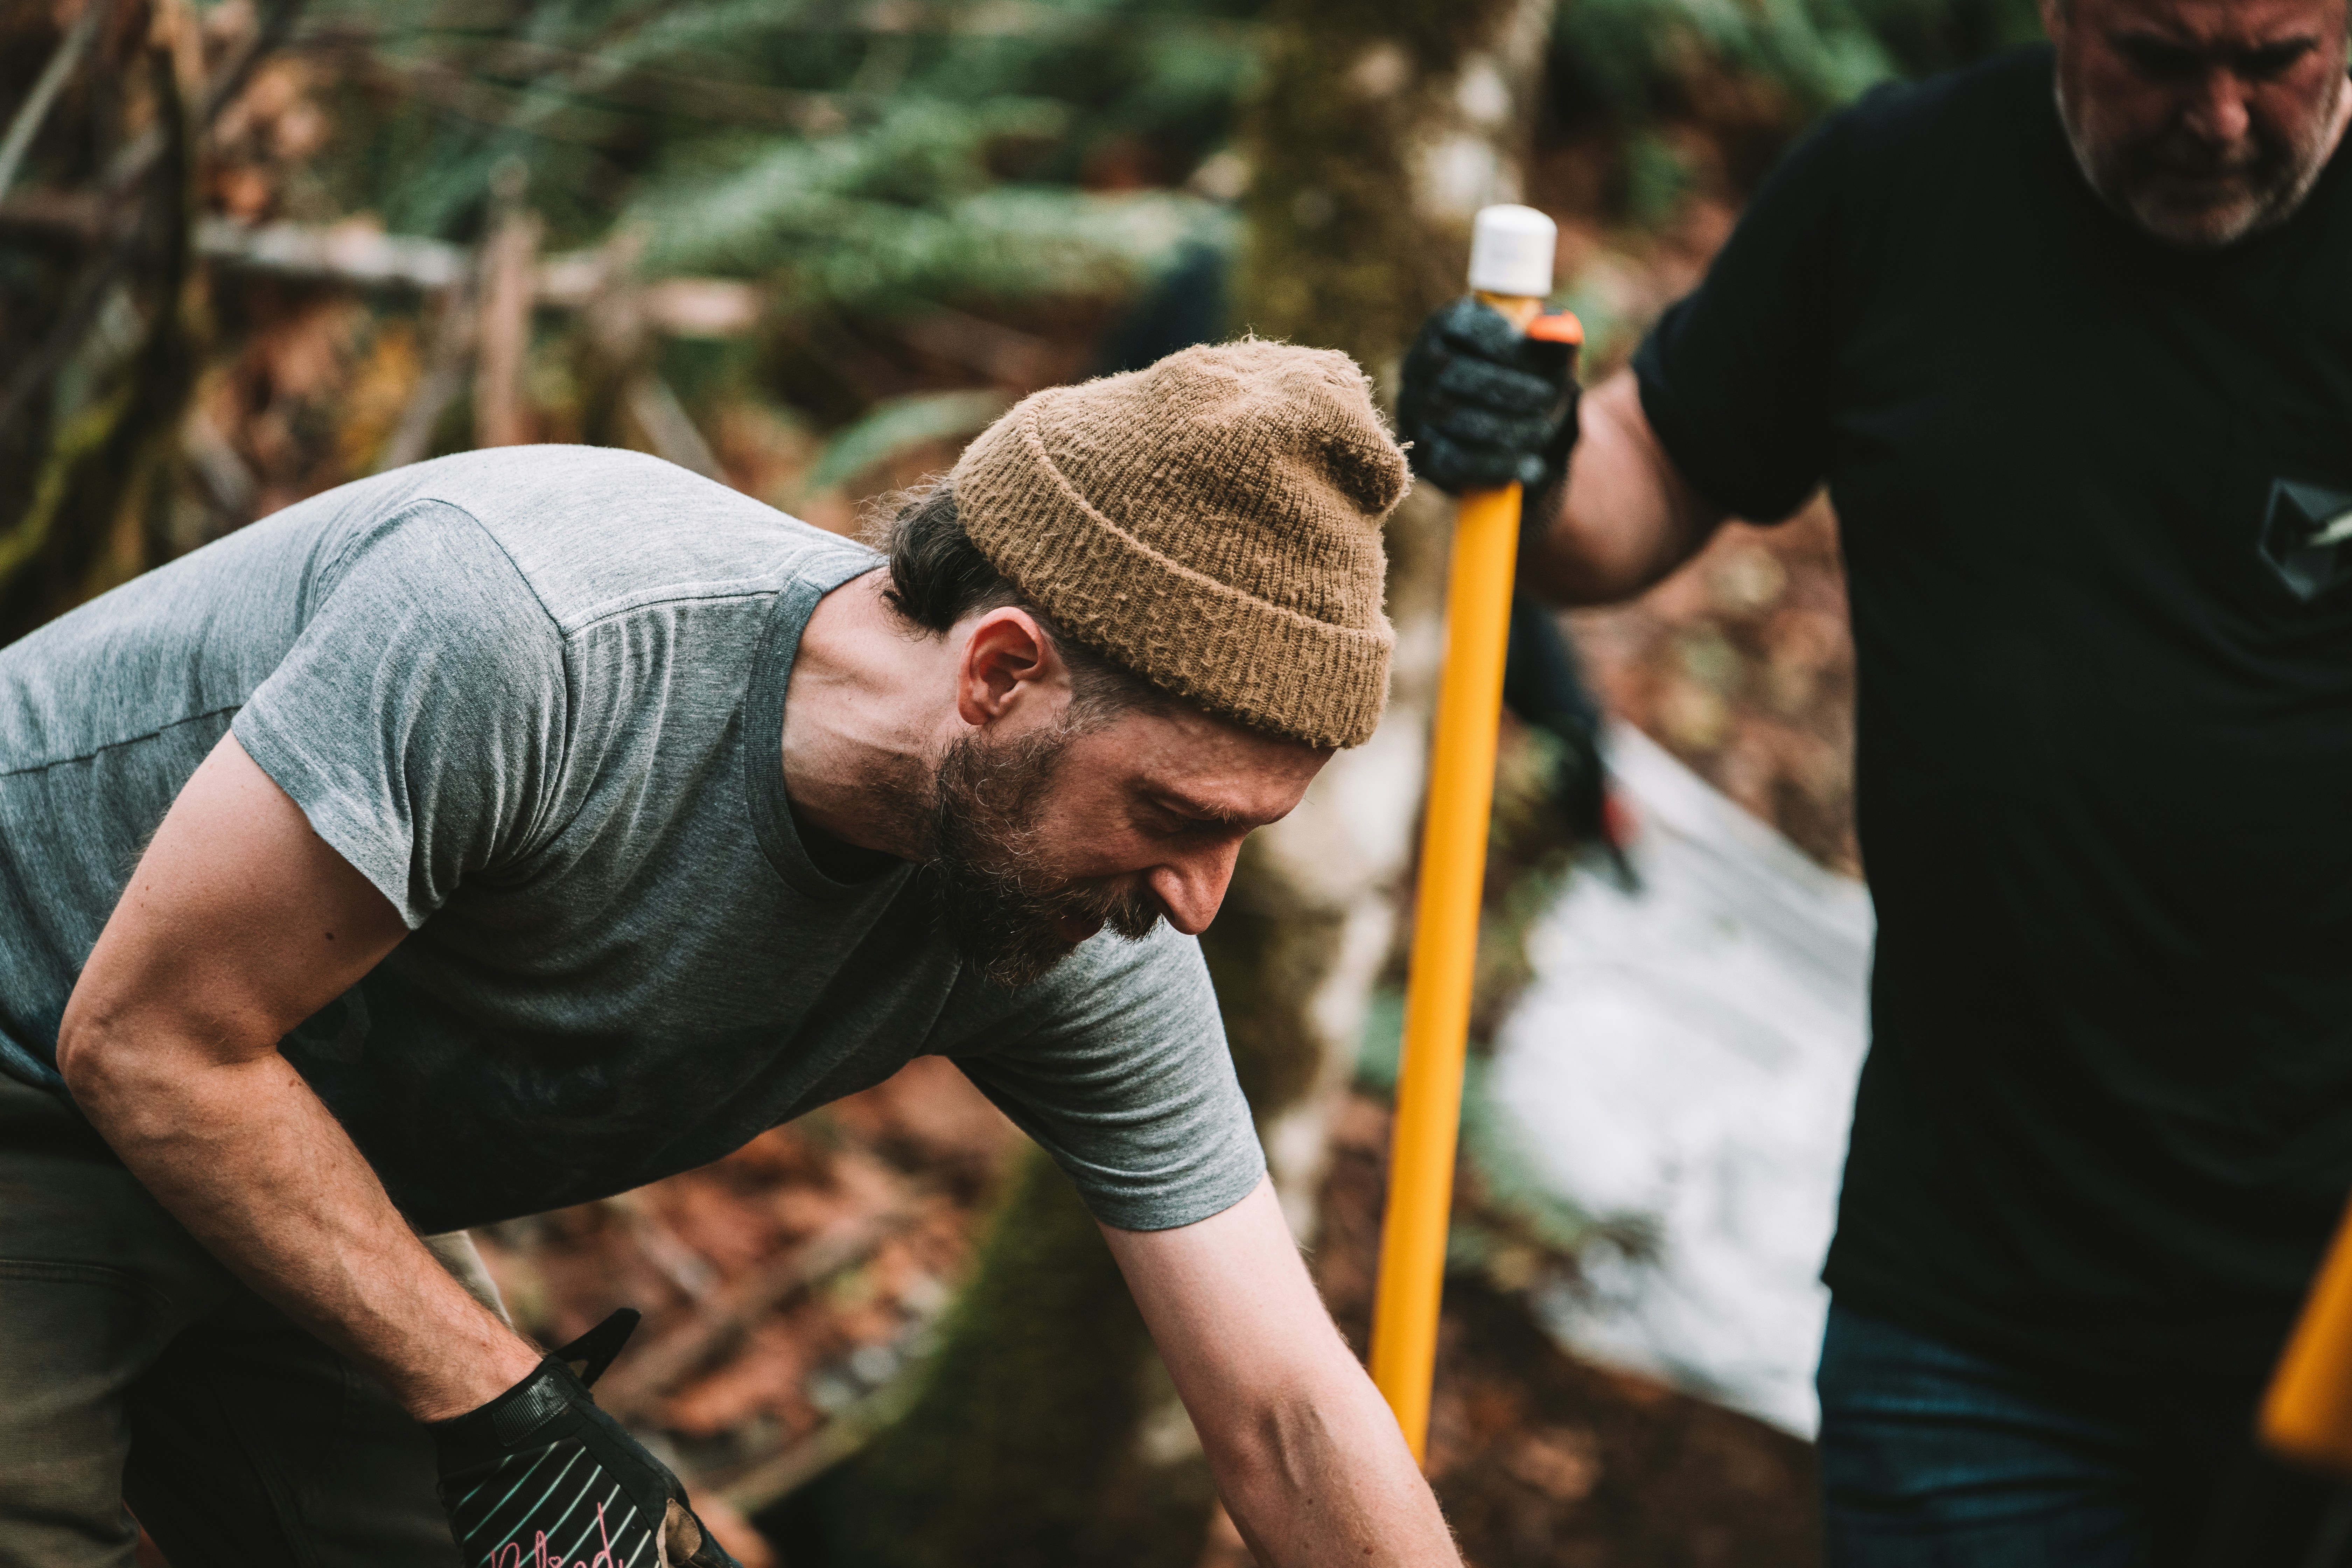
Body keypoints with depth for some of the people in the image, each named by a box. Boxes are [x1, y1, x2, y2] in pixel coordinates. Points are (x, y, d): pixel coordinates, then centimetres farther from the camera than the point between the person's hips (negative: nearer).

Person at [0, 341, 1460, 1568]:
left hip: (312, 1206, 6)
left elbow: (1293, 1421, -12)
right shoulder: (525, 631, -36)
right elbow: (147, 1038, -27)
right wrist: (503, 1414, -25)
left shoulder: (1087, 961, -17)